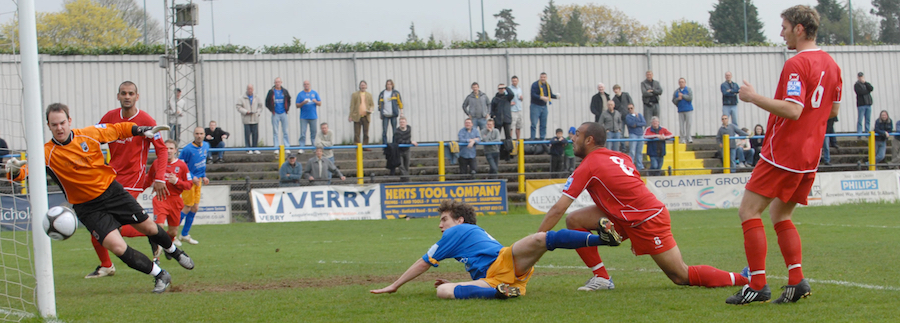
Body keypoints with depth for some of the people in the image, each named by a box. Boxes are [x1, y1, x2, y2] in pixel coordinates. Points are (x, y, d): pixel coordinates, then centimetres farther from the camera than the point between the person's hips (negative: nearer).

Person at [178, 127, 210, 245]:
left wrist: (203, 176, 12)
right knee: (188, 207, -8)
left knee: (195, 208, 8)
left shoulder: (206, 146, 5)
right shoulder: (188, 149, -18)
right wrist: (191, 177, -19)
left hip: (198, 180, 8)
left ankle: (184, 234, 19)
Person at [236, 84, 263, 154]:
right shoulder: (242, 98, 1)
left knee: (255, 134, 1)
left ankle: (254, 148, 11)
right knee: (247, 134, -3)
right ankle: (248, 149, 3)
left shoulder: (256, 98, 11)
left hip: (255, 119, 3)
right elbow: (238, 106, -2)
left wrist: (257, 112, 1)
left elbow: (260, 106, 18)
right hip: (246, 119, -3)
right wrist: (245, 112, -12)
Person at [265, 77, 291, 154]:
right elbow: (267, 102, 6)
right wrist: (271, 110, -2)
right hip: (275, 114, -1)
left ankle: (287, 148, 5)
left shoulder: (285, 91, 6)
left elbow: (288, 101, 18)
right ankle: (276, 148, 3)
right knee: (275, 132, 0)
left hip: (283, 113, 1)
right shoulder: (271, 92, 1)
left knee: (285, 132, 3)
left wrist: (287, 109, 6)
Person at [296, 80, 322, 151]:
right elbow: (297, 105, 2)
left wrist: (316, 101, -14)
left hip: (313, 117, 1)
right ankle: (301, 148, -7)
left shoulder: (314, 93, 9)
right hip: (304, 117, -1)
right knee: (303, 133, -7)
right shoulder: (300, 94, 5)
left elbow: (320, 103, 7)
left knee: (313, 133, 4)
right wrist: (303, 103, -17)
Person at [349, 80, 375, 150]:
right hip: (357, 117, -2)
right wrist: (350, 116, -3)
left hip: (366, 117, 2)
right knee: (357, 133, -4)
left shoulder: (369, 95, 14)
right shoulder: (355, 94, 6)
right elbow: (352, 106, 4)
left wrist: (371, 110, -6)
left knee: (366, 133, 4)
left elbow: (372, 105, 18)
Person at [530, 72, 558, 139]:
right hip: (536, 106, -6)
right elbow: (533, 95, -17)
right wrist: (542, 97, -28)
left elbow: (551, 94, 17)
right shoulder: (535, 84, -9)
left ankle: (542, 138, 15)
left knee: (543, 125, 9)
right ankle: (532, 139, -6)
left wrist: (556, 96, -4)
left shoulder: (547, 85, 11)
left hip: (544, 106, 6)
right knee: (534, 124, -9)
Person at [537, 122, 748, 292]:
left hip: (647, 221, -9)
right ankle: (602, 278, 3)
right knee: (574, 220, 2)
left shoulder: (587, 167, -12)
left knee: (682, 277, -4)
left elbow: (557, 210, -12)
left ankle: (742, 279, 3)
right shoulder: (619, 157, 11)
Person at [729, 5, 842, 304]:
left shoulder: (796, 65, -17)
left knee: (749, 211, -4)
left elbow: (793, 110, -26)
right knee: (780, 215, 17)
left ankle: (758, 285, -10)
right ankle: (796, 280, 4)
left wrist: (754, 97, -19)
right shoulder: (830, 64, 11)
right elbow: (833, 110, 20)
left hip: (783, 153, -9)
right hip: (810, 155, 9)